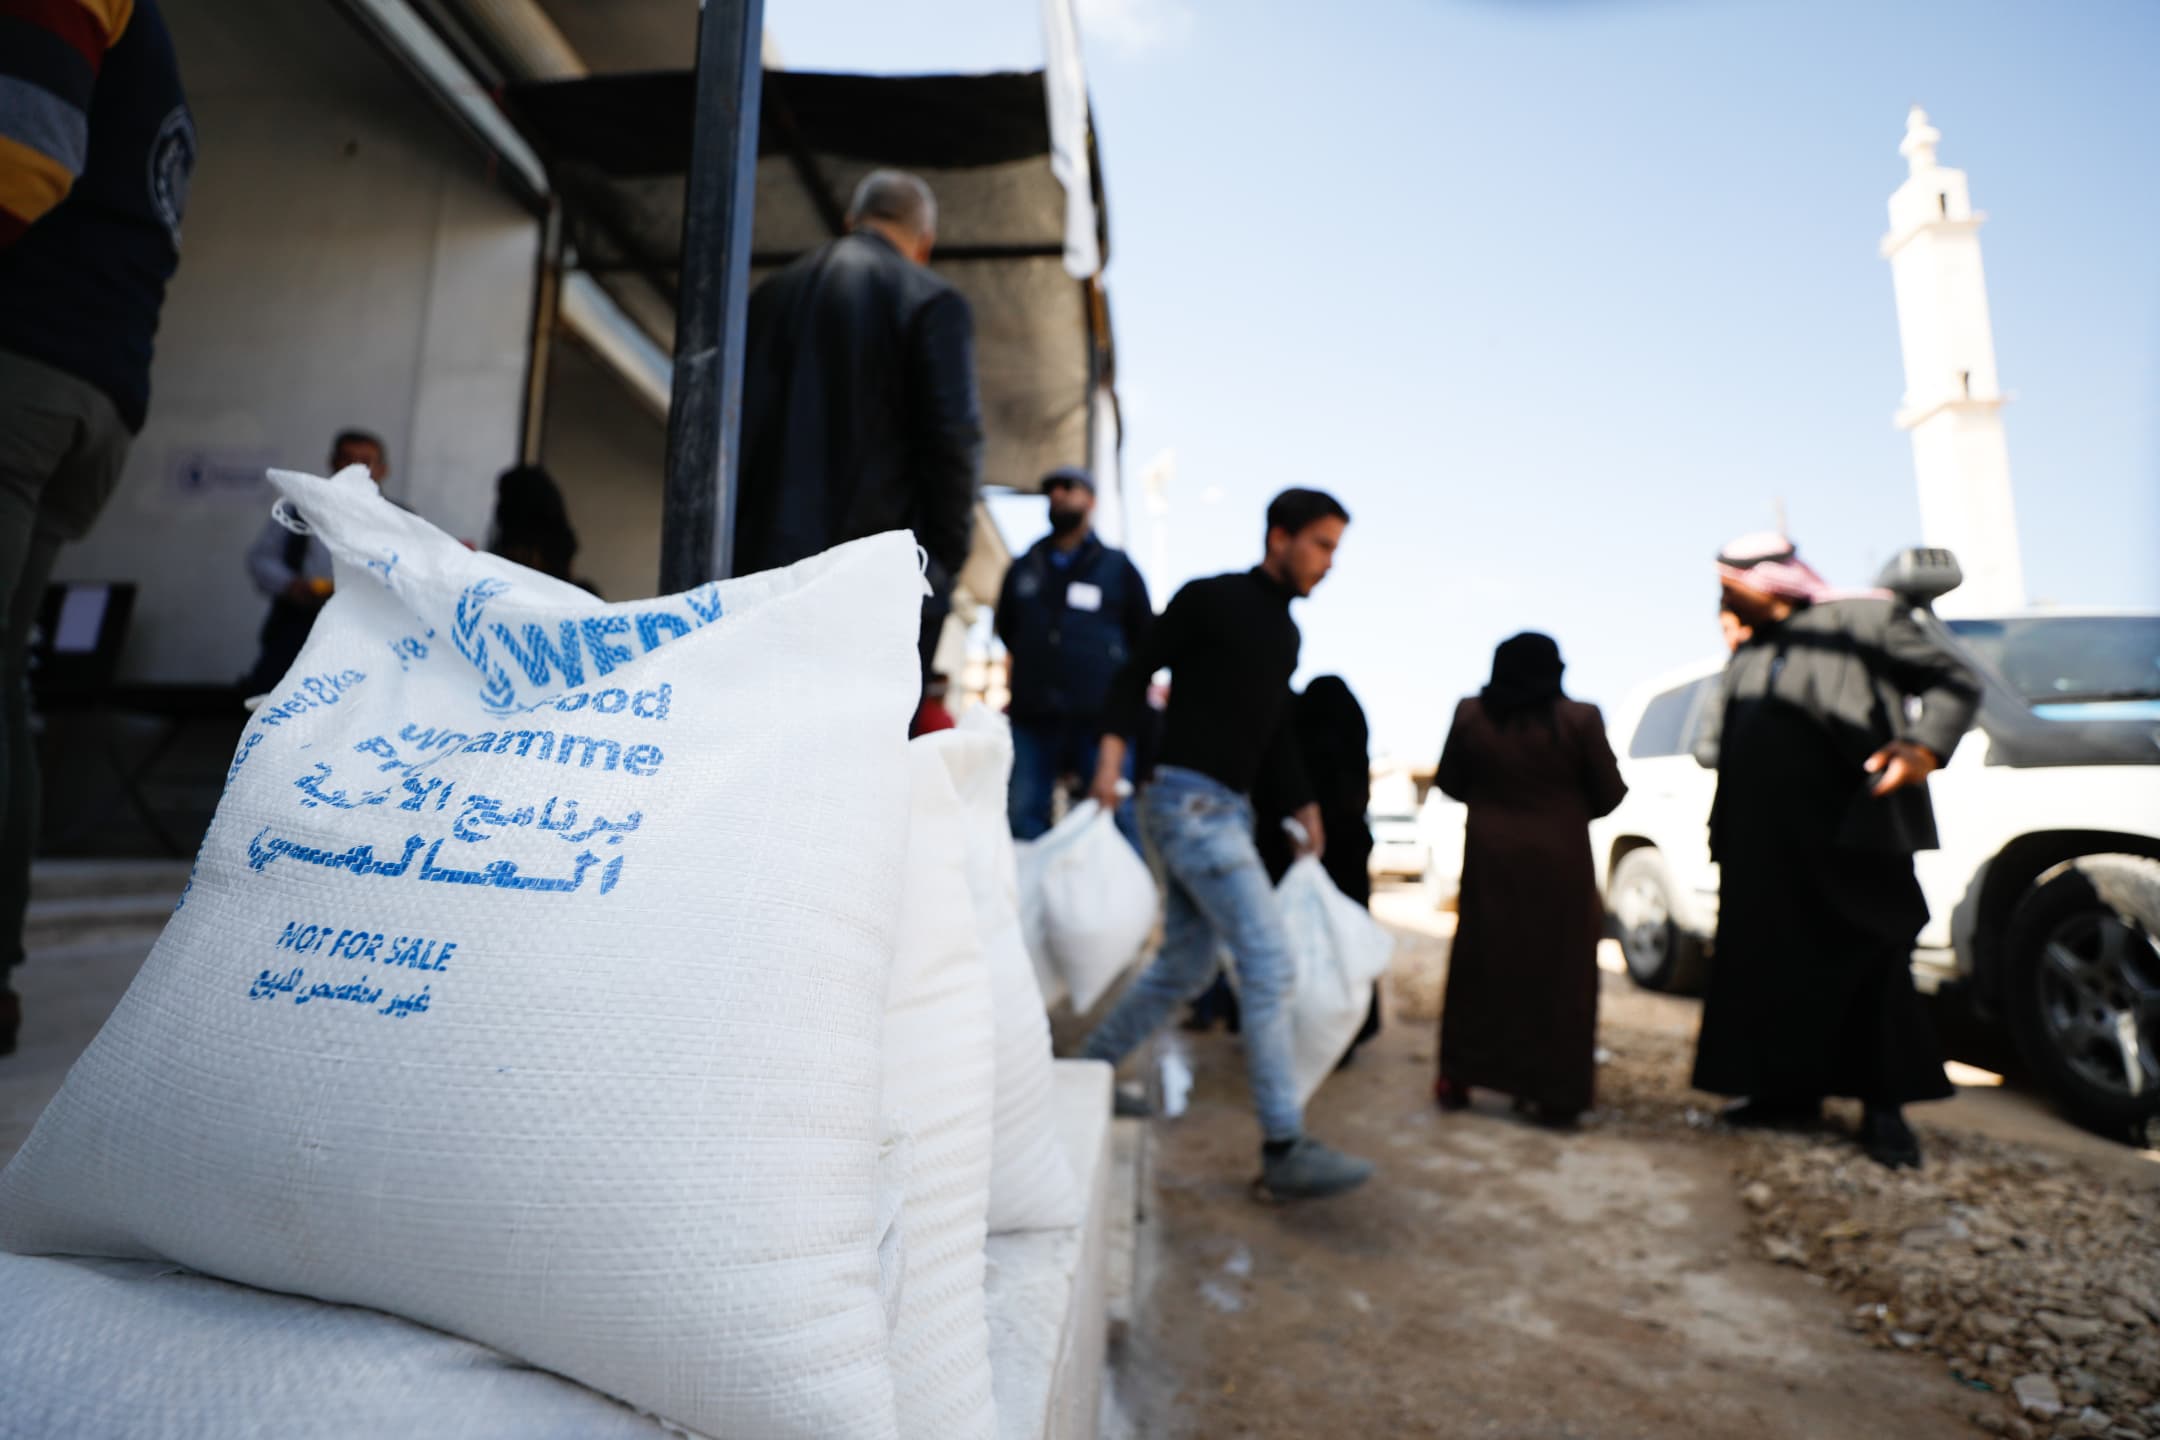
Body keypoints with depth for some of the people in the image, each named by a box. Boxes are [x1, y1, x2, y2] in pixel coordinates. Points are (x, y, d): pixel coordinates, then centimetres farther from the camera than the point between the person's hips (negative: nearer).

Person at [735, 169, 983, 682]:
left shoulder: (771, 294, 15)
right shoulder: (932, 302, -1)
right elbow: (954, 440, -9)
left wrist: (737, 544, 15)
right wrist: (944, 566, -1)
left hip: (763, 567, 5)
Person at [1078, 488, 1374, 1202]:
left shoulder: (1285, 633, 18)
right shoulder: (1210, 600, -5)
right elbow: (1135, 672, -4)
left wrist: (1305, 810, 19)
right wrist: (1112, 753, -16)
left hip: (1228, 811, 9)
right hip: (1189, 801, -9)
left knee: (1185, 967, 13)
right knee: (1270, 965, -11)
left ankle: (1088, 1072, 29)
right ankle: (1285, 1150, -4)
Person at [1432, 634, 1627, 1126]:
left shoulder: (1471, 715, -4)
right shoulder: (1579, 719, -9)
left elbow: (1449, 782, 6)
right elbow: (1609, 794, -2)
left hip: (1490, 860, 2)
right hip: (1559, 863, -2)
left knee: (1481, 966, 11)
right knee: (1558, 973, 7)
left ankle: (1457, 1079, 18)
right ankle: (1554, 1095, 12)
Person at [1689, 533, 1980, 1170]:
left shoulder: (1865, 618, 1)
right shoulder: (1746, 655, 19)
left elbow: (1954, 682, -2)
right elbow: (1718, 744, 26)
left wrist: (1925, 747, -16)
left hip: (1851, 832, -6)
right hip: (1766, 844, 6)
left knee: (1870, 964, 3)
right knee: (1772, 963, 8)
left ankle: (1884, 1107, 16)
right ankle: (1791, 1091, 20)